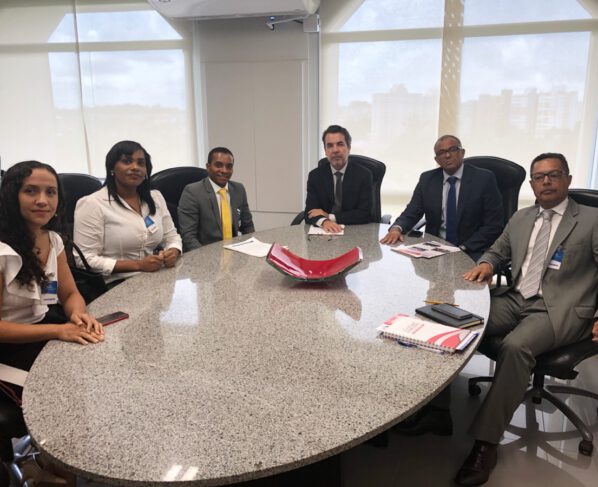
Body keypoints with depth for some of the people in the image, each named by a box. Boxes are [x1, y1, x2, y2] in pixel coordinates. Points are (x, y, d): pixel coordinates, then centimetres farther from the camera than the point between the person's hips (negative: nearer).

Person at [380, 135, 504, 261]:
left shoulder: (484, 179, -2)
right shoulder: (427, 179, 7)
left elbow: (494, 224, -5)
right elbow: (411, 213, 7)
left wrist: (464, 248, -15)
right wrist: (397, 228, -16)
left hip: (471, 252, -3)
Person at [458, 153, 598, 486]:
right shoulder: (521, 218, 18)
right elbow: (498, 251, 28)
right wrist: (486, 264, 4)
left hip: (560, 309, -5)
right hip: (515, 299, 5)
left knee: (515, 347, -34)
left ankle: (486, 442, -26)